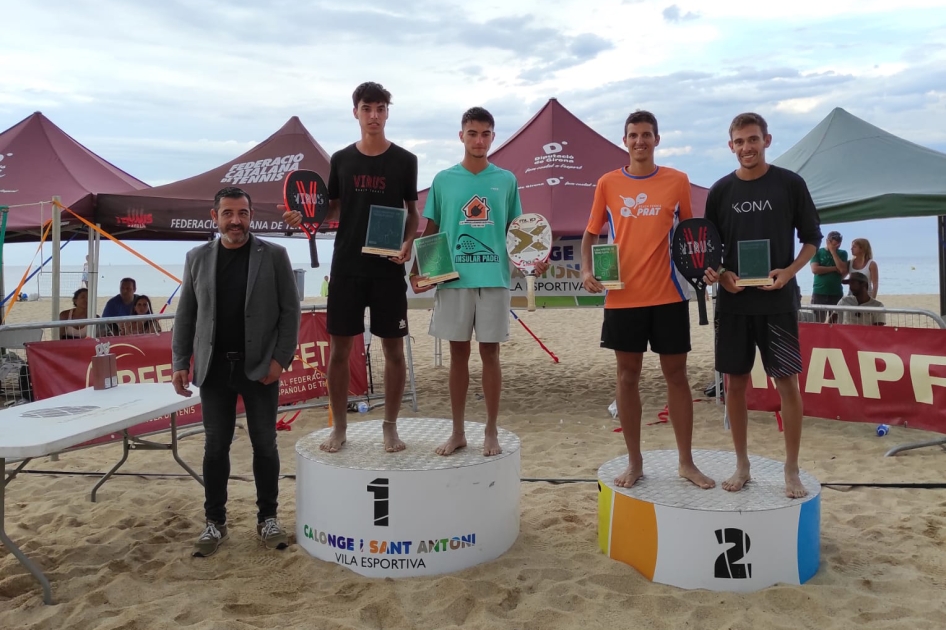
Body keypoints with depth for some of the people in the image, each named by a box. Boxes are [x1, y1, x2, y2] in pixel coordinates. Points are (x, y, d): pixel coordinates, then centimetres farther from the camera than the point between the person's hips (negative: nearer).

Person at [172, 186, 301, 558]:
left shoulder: (273, 255, -2)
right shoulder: (197, 258, 5)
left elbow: (290, 310, -3)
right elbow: (185, 314, 8)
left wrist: (281, 359, -11)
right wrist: (180, 362, 1)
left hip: (260, 366, -2)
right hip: (215, 367, 2)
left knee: (264, 444, 6)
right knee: (215, 447, 8)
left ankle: (267, 518, 20)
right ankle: (215, 521, 21)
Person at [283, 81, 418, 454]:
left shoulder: (404, 161, 2)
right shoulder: (341, 159, 7)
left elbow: (412, 212, 6)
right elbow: (332, 210, 13)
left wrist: (408, 244, -12)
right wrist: (305, 217, -7)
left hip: (388, 268, -1)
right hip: (346, 266, 2)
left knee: (393, 348, 3)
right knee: (339, 347, 4)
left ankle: (390, 426, 18)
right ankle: (339, 427, 18)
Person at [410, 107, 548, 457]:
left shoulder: (506, 180, 6)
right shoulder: (443, 180, 6)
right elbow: (430, 231, 9)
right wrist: (417, 270, -3)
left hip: (494, 279, 0)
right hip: (452, 278, 1)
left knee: (490, 352, 4)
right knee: (458, 353, 7)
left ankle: (491, 432, 16)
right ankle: (458, 432, 19)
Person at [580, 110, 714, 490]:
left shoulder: (677, 181, 3)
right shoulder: (607, 184, 4)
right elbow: (591, 233, 9)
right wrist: (586, 270, -8)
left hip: (668, 295, 0)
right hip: (623, 297, 0)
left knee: (676, 374, 6)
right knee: (628, 376, 6)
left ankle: (686, 462, 19)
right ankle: (634, 461, 19)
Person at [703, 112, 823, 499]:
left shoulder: (790, 184, 1)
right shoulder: (720, 191, 6)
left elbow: (812, 238, 5)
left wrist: (790, 271, -12)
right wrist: (721, 274, -9)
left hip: (778, 300, -2)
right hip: (733, 301, 2)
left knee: (787, 381, -2)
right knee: (736, 382, 6)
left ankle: (792, 470, 11)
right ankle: (742, 465, 20)